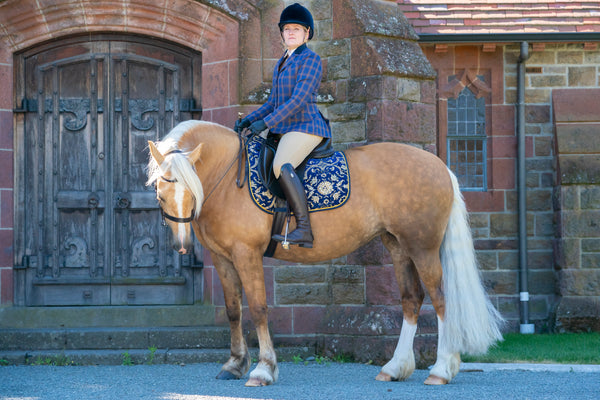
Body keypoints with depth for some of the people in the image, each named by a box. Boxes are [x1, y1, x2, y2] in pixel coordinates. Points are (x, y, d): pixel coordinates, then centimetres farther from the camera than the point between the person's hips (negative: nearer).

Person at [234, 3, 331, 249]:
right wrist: (249, 120, 7)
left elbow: (299, 99, -18)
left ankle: (304, 230, -39)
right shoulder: (282, 63, 20)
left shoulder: (311, 59, -8)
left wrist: (266, 122, -22)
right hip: (286, 129, 10)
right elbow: (274, 102, 22)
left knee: (281, 165, -33)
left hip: (306, 127, -10)